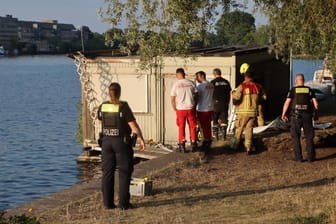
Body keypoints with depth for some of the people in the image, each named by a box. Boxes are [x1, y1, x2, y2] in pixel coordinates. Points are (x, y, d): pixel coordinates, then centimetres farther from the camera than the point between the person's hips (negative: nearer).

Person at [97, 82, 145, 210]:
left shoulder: (102, 107, 1)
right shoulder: (123, 107, -14)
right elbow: (134, 125, -14)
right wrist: (141, 139, -4)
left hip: (106, 141, 4)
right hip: (122, 142, -4)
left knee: (107, 172, 9)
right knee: (124, 173, 4)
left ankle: (108, 203, 10)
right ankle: (123, 203, 4)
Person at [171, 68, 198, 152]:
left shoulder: (175, 84, -6)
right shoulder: (191, 83, -1)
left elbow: (172, 99, -5)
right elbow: (196, 96, 2)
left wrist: (175, 109, 6)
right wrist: (194, 106, 13)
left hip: (180, 109, -1)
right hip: (191, 108, 1)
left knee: (181, 127, 9)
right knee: (192, 126, 12)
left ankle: (182, 145, 9)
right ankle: (193, 144, 16)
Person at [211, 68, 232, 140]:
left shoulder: (213, 82, -4)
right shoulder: (226, 82, 8)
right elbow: (229, 94, 10)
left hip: (216, 103, -3)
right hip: (224, 103, 3)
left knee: (215, 120, 4)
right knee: (224, 119, 8)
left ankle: (215, 136, 3)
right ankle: (224, 135, 5)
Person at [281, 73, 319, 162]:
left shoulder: (293, 90, 0)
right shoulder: (309, 90, 7)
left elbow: (287, 103, -7)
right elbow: (316, 103, 2)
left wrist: (283, 115, 3)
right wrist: (316, 114, 15)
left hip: (296, 116, -2)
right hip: (307, 116, 2)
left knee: (296, 137, 8)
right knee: (309, 137, 11)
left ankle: (298, 157, 4)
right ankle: (311, 156, 9)